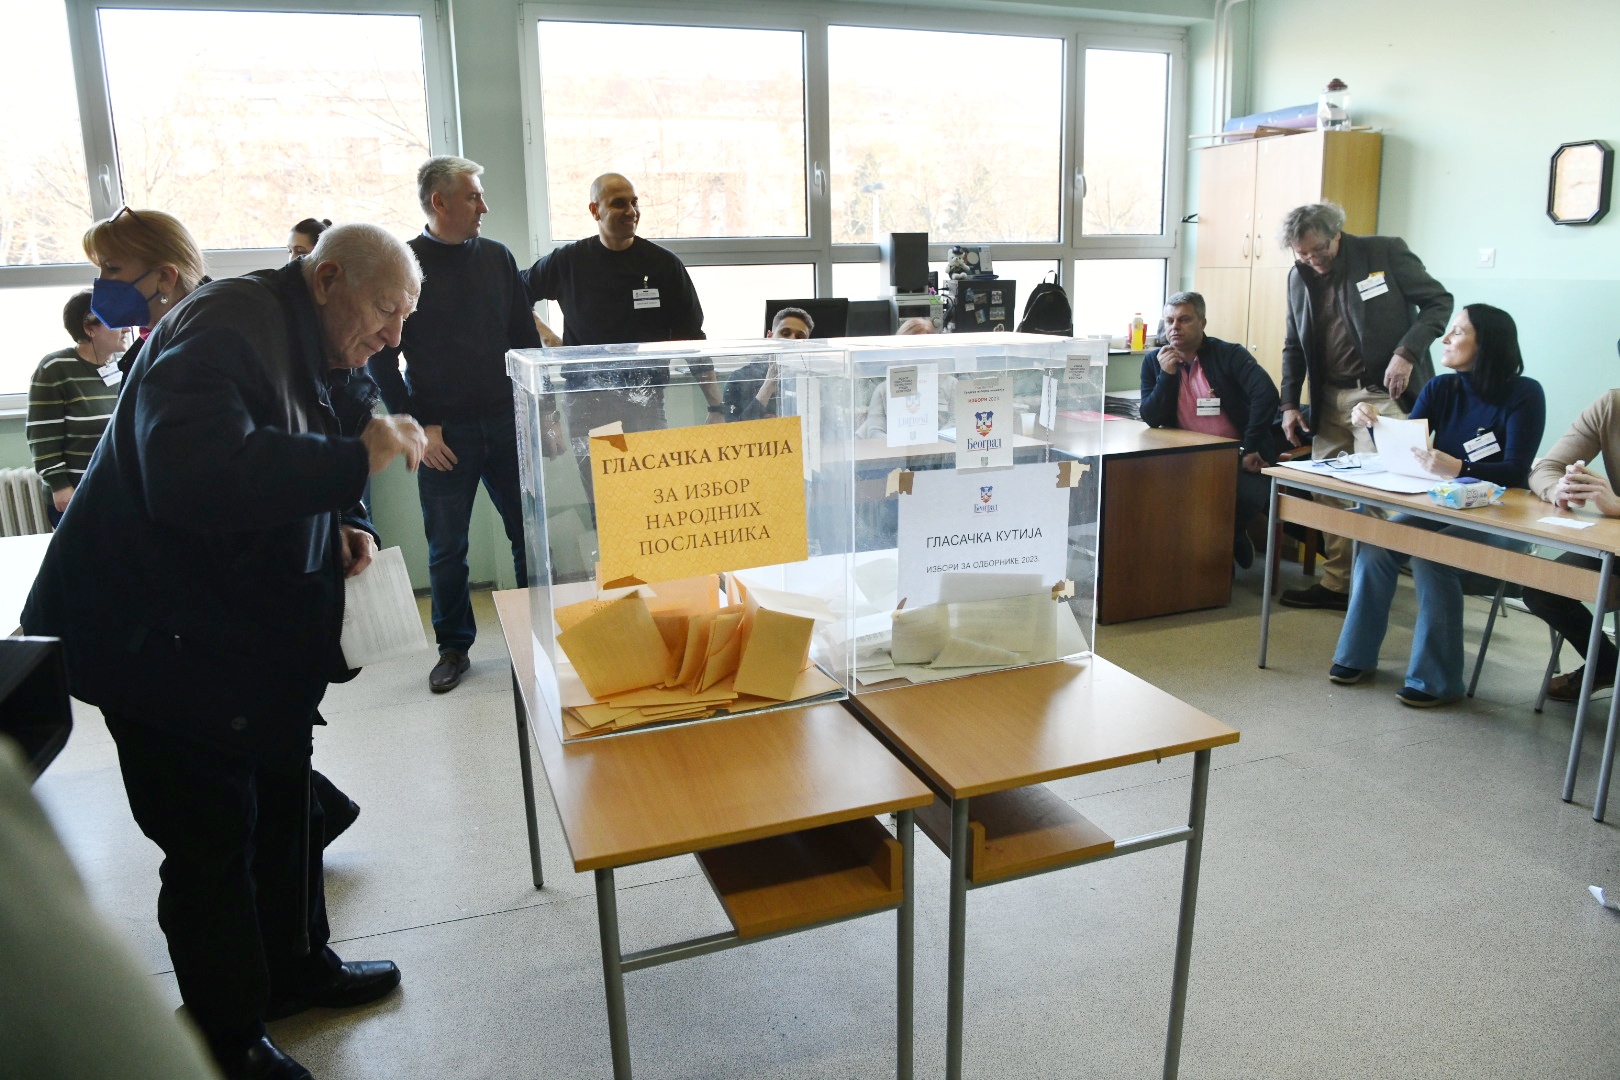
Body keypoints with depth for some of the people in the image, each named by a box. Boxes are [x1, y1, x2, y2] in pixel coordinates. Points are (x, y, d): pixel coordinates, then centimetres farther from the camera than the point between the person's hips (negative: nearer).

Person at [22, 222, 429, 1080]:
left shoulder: (320, 356, 7)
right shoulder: (226, 327, -23)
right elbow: (192, 474, -40)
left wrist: (348, 525, -1)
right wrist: (353, 456, -35)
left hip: (255, 623, 10)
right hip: (159, 634, -10)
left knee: (281, 802, 20)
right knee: (213, 837, 1)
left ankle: (295, 967, 40)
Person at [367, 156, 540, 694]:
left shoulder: (496, 256, 7)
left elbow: (525, 338, 11)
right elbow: (381, 357, -3)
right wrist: (417, 426, -8)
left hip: (507, 422, 3)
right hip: (445, 433, -3)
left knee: (531, 534, 6)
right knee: (447, 548, 6)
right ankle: (454, 646, 22)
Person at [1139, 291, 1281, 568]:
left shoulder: (1229, 355, -5)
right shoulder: (1154, 361, 5)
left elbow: (1266, 394, -20)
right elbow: (1151, 420, -3)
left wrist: (1249, 449, -24)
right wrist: (1167, 374, -15)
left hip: (1237, 457, -2)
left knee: (1255, 495, -30)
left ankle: (1233, 536, 8)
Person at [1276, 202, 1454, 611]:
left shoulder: (1386, 253, -5)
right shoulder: (1299, 277, 10)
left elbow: (1439, 302, -3)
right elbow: (1294, 346, 16)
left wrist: (1406, 353, -17)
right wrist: (1289, 404, 8)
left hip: (1383, 394, -5)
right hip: (1330, 400, 6)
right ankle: (1335, 583, 16)